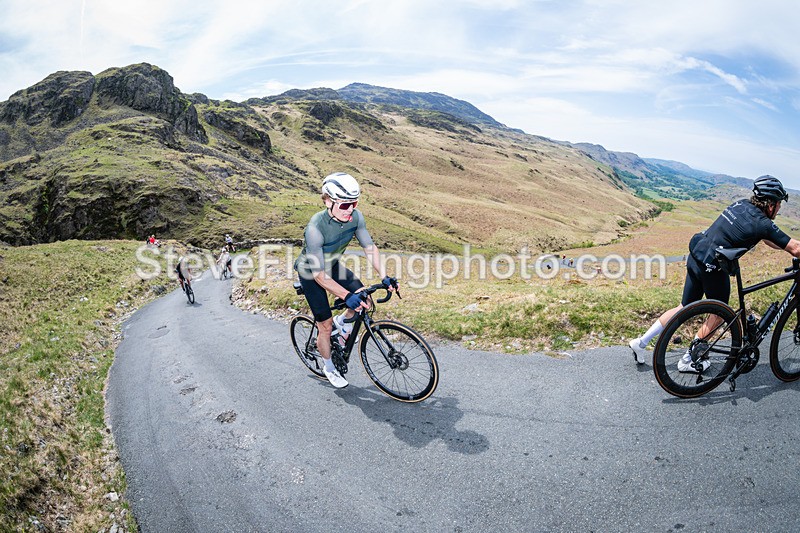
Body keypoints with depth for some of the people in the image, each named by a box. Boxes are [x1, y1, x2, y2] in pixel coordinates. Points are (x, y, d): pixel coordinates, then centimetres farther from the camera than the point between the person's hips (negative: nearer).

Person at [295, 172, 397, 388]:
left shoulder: (355, 217, -21)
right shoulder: (315, 228, -37)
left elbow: (370, 247, -12)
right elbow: (320, 275, -34)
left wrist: (385, 277, -23)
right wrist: (346, 295, -42)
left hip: (333, 266, 5)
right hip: (312, 274, -5)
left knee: (364, 301, -13)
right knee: (326, 326, 0)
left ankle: (342, 321, 20)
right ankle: (329, 368, 26)